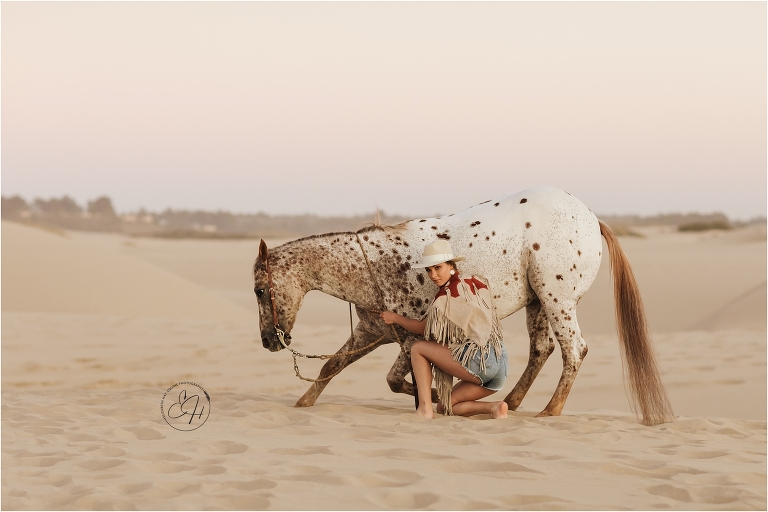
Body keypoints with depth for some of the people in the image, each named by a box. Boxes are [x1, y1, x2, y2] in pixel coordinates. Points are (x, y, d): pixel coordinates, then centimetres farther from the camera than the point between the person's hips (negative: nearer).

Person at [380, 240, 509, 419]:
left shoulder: (445, 296, -7)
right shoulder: (478, 282, 13)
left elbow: (422, 328, 8)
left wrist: (395, 318, 23)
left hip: (478, 362, -8)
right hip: (501, 363, 8)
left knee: (418, 349, 5)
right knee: (445, 407, 18)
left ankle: (424, 409, -1)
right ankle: (493, 407, 0)